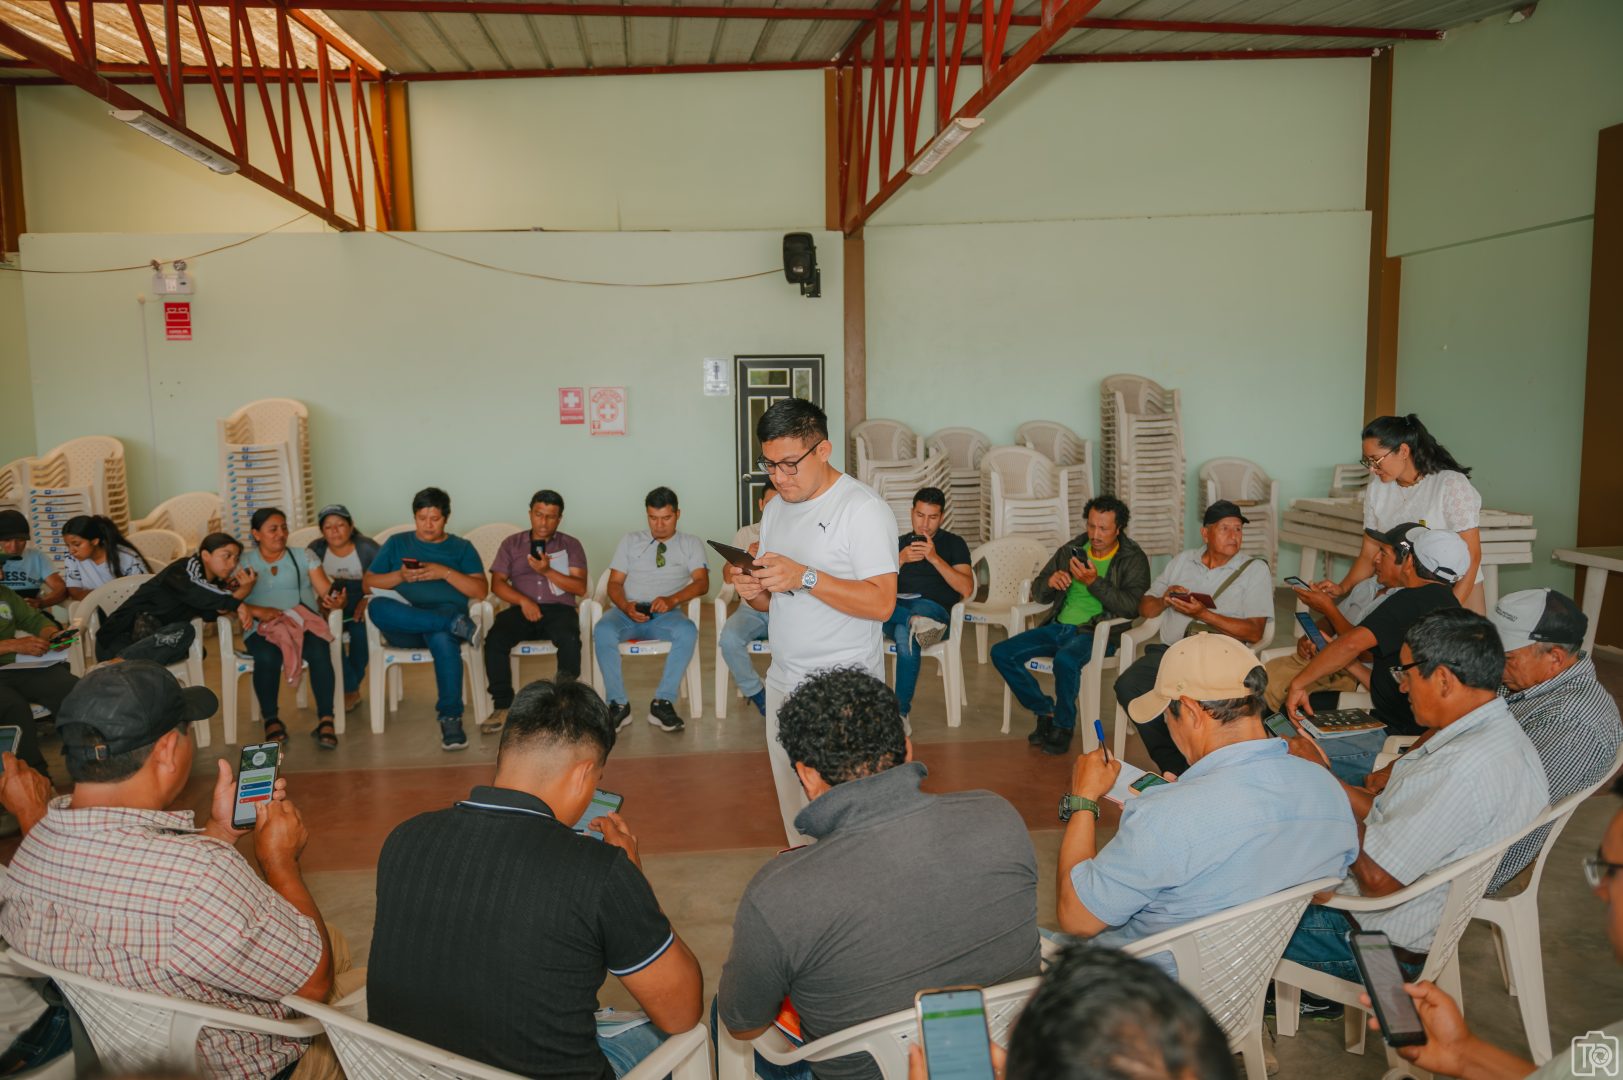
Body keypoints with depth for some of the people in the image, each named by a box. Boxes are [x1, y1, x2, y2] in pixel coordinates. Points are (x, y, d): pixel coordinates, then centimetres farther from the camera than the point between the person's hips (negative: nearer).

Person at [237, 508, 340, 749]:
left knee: (319, 652, -33)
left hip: (305, 621, 1)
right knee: (268, 656, -35)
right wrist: (259, 611, -17)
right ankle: (271, 720, -18)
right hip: (263, 628, -1)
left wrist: (334, 600, -20)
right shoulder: (244, 562, 13)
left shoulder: (303, 557, 16)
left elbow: (326, 590, 5)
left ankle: (326, 720, -29)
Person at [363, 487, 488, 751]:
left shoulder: (461, 548, 17)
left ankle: (451, 718, -36)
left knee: (442, 637, -40)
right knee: (377, 606, -33)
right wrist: (400, 576, -6)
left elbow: (481, 591, 4)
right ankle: (456, 624, -34)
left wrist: (445, 572, -9)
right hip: (403, 628, 2)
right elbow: (367, 583, 13)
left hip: (445, 612, -2)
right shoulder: (397, 543, 21)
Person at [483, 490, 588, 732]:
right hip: (521, 609, 1)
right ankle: (503, 706, -18)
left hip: (559, 609, -1)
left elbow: (580, 587, 2)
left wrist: (547, 571, -12)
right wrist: (523, 601, -12)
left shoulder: (571, 545, 14)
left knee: (569, 639, -36)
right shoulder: (512, 544, 17)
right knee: (494, 640, -30)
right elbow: (497, 583, 6)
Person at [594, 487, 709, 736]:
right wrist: (625, 606, -13)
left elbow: (702, 582, -1)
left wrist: (672, 599, -21)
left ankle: (662, 703, -28)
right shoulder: (630, 540, 19)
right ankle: (618, 704, -23)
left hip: (666, 614, -1)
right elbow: (615, 582, 11)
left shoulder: (691, 544, 15)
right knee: (603, 631, -33)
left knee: (687, 631, -35)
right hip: (626, 611, 1)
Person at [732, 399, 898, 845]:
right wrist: (753, 591, -5)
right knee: (793, 804, 16)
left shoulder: (862, 508, -13)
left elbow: (881, 602, -21)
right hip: (784, 679, 7)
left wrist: (804, 577, -28)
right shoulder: (776, 508, 11)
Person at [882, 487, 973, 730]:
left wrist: (934, 557, -10)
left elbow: (966, 590, -2)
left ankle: (901, 712, -35)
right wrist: (900, 559, -7)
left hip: (934, 608, -3)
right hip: (896, 609, 3)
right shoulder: (899, 543, 21)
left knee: (904, 635, -38)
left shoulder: (953, 543, 13)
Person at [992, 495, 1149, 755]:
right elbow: (1038, 593, 16)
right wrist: (1050, 581, -7)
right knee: (1001, 653, -10)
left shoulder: (1133, 559, -1)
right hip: (1058, 626, 6)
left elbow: (1131, 606, -16)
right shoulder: (1071, 550, 12)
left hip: (1097, 632, -6)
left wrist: (1094, 582, -24)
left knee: (1065, 660, -38)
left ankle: (1063, 726, -13)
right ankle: (1046, 711, 3)